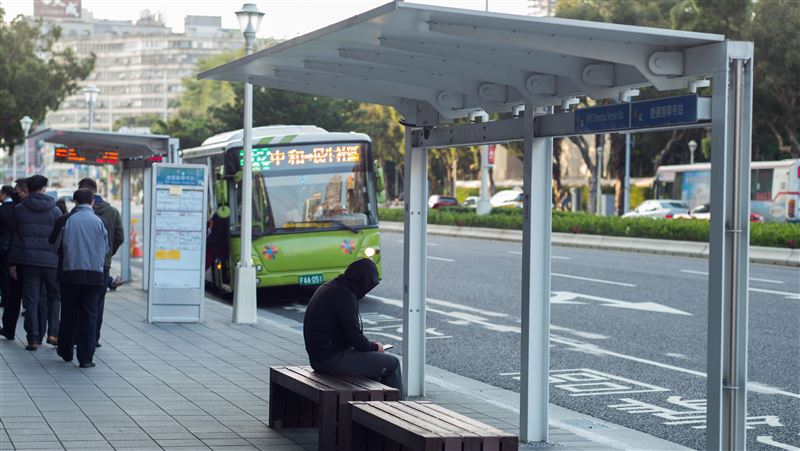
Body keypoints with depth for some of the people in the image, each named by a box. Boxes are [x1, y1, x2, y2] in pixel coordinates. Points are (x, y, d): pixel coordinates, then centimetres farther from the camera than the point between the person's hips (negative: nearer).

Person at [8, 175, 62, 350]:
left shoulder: (19, 210, 3)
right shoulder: (54, 210, 0)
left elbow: (14, 237, 6)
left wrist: (12, 263, 10)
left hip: (28, 261, 1)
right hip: (51, 261, -1)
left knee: (31, 300, 4)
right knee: (54, 296, 15)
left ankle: (34, 339, 2)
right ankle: (53, 333, 4)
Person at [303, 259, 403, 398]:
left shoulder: (330, 287, 13)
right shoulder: (344, 295, -18)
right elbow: (356, 338, -18)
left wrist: (370, 345, 12)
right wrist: (374, 347, 1)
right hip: (332, 359, -10)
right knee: (392, 364, -2)